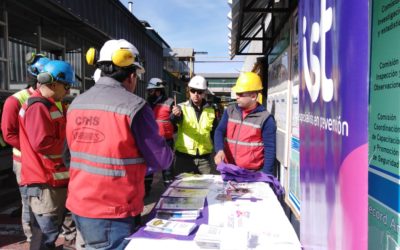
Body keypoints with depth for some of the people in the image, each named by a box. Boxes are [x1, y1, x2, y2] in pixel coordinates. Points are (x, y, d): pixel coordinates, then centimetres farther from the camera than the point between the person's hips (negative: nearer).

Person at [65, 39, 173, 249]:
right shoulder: (133, 106, -18)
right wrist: (168, 153, 11)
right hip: (112, 212, -7)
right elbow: (161, 160, -13)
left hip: (79, 205, 7)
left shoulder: (76, 104, 3)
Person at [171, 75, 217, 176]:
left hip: (204, 157, 2)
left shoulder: (210, 111, 5)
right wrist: (175, 115, -45)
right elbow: (173, 121, -24)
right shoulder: (182, 108, -4)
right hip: (184, 156, -2)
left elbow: (214, 132, 12)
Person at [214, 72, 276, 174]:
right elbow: (219, 131, -1)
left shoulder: (265, 118, -10)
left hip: (253, 173, -4)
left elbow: (269, 149, -9)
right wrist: (220, 150, -21)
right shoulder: (230, 111, 4)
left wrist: (266, 175, -12)